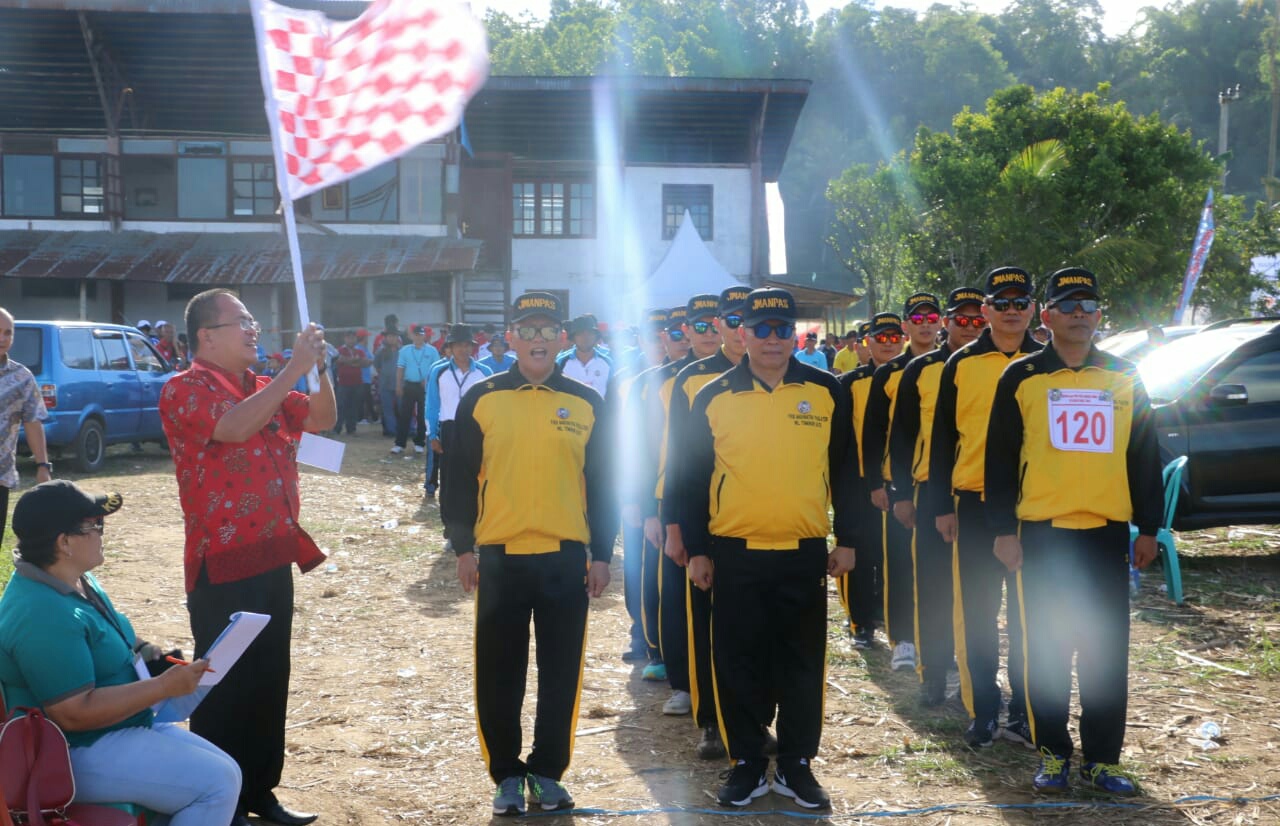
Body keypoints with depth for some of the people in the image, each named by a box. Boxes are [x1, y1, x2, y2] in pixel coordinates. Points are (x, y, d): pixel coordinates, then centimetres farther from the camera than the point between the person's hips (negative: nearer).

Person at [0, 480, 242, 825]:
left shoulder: (77, 581, 5)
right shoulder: (43, 615, -27)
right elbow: (75, 713, -29)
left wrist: (142, 653, 5)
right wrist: (164, 686, -25)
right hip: (77, 756, -10)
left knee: (225, 770, 6)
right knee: (216, 784, -16)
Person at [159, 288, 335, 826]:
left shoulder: (265, 391, 14)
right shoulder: (185, 391, -10)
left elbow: (322, 420, 15)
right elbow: (234, 427, -27)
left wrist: (321, 369, -3)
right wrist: (294, 369, -24)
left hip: (273, 559, 8)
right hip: (223, 566, -8)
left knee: (269, 680, 13)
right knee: (224, 686, 0)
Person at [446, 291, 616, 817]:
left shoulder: (587, 404, 5)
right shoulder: (480, 400, 2)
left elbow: (602, 485, 7)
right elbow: (460, 479, 4)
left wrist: (601, 555, 3)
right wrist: (463, 547, -2)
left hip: (567, 558, 1)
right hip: (499, 558, 0)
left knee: (561, 673, 6)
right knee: (498, 674, 5)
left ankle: (548, 772, 19)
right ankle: (506, 774, 18)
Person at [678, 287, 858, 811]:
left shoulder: (825, 392, 2)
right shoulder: (714, 398, 1)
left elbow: (843, 470, 7)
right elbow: (692, 479, 4)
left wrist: (847, 540, 5)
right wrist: (696, 550, 2)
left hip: (805, 553, 0)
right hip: (736, 555, 0)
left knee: (802, 664, 6)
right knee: (738, 663, 5)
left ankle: (796, 764, 19)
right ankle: (746, 763, 18)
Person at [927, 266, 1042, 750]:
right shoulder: (961, 364, 3)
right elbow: (942, 438, 5)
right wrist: (942, 506, 1)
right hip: (975, 505, 0)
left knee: (1028, 614, 7)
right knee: (977, 613, 4)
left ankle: (1024, 713, 16)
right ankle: (982, 714, 14)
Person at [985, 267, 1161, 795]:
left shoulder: (1125, 378, 7)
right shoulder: (1021, 378, 1)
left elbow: (1144, 458, 11)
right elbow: (1000, 459, 2)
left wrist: (1148, 528, 8)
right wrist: (1003, 529, -3)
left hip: (1108, 534, 2)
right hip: (1042, 534, -2)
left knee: (1107, 651, 4)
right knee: (1047, 649, 5)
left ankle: (1101, 759, 13)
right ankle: (1053, 754, 15)